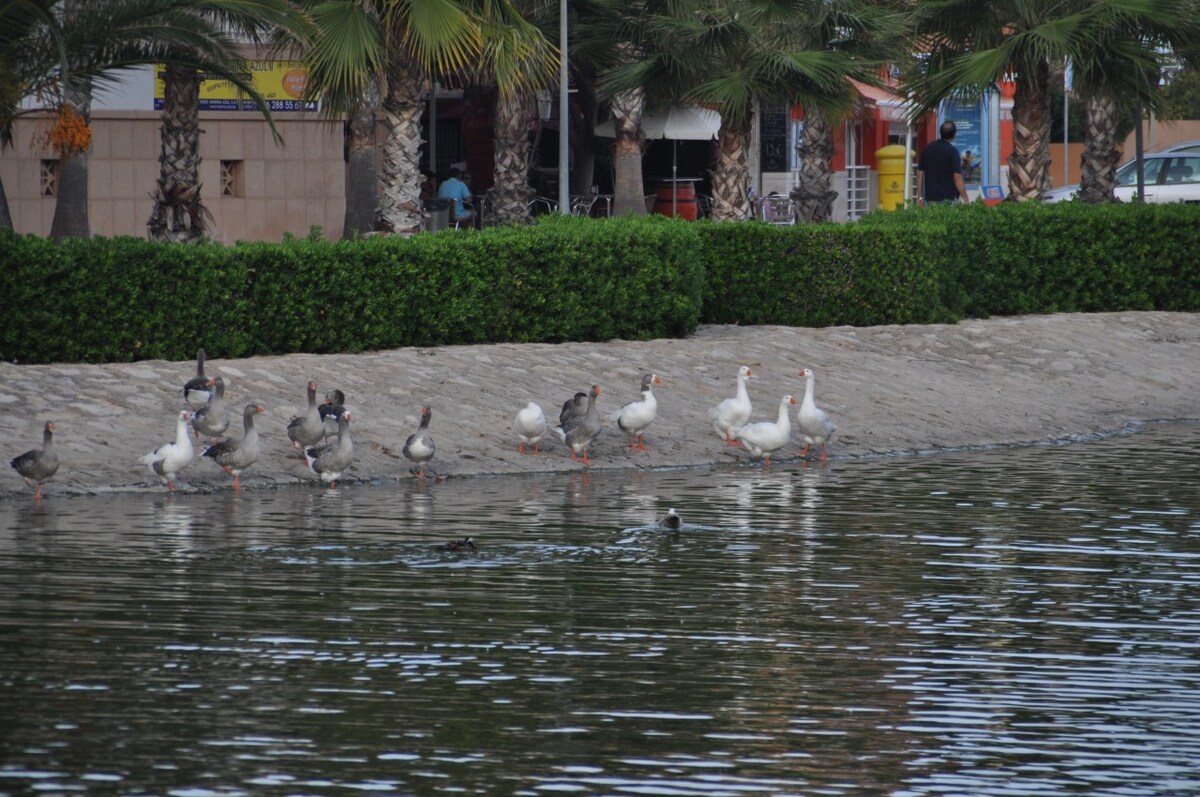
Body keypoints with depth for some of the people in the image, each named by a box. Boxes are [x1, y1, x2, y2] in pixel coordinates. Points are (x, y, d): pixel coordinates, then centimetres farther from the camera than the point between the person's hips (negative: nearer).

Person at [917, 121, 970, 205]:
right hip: (948, 198, -5)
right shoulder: (952, 151, -9)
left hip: (930, 198, 5)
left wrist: (920, 197, 16)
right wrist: (965, 200, -8)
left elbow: (920, 173, 10)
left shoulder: (927, 149, 8)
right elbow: (957, 177, -13)